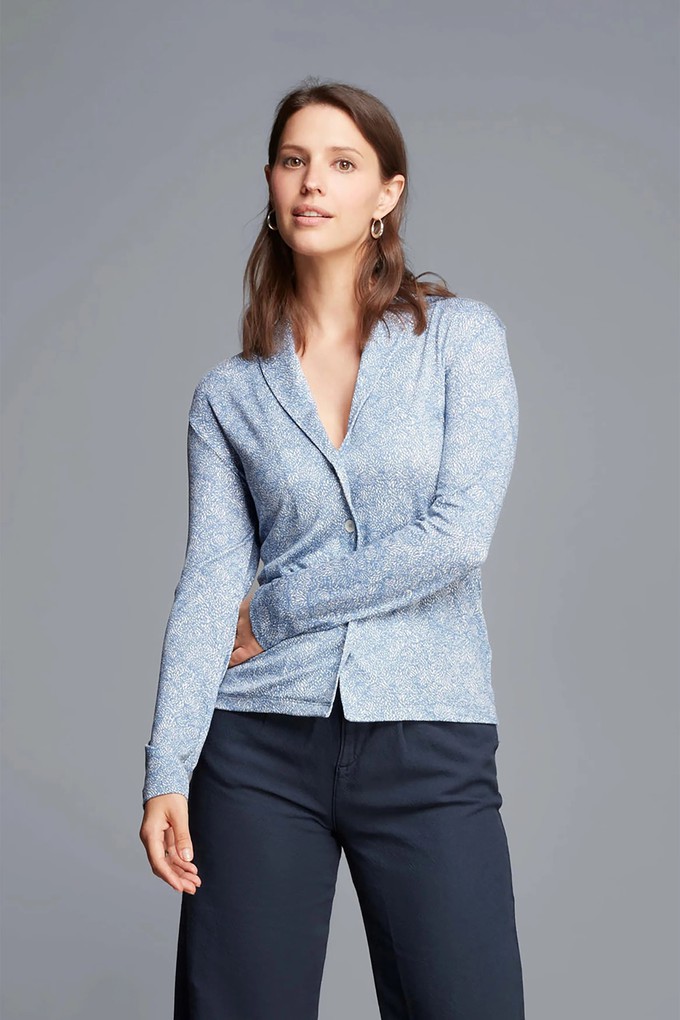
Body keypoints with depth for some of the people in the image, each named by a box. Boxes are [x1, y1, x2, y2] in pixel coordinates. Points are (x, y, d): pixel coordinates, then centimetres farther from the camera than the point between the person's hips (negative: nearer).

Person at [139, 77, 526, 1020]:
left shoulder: (462, 336, 2)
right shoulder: (229, 394, 8)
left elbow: (458, 536, -9)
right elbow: (211, 582, 1)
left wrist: (275, 605, -4)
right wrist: (167, 772, -10)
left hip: (429, 743, -1)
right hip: (261, 743, 2)